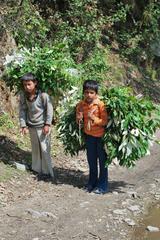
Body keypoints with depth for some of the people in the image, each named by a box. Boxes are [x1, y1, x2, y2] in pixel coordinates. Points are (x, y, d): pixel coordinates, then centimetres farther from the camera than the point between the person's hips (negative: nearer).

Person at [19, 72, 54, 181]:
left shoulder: (43, 95, -20)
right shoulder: (23, 95, -8)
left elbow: (49, 109, -14)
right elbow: (22, 110, -2)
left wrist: (47, 124, -15)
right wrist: (23, 125, -5)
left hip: (42, 126, -4)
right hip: (31, 126, 4)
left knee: (44, 149, 1)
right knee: (35, 148, 17)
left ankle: (47, 171, 14)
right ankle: (37, 168, 33)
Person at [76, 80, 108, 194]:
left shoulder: (100, 105, -18)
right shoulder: (81, 104, -3)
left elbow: (104, 121, -17)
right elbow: (78, 120, 11)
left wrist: (94, 118, -29)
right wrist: (79, 119, -11)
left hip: (100, 136, -5)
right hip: (89, 135, 5)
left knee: (102, 161, 6)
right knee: (91, 161, 17)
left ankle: (102, 186, 17)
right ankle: (92, 183, 32)